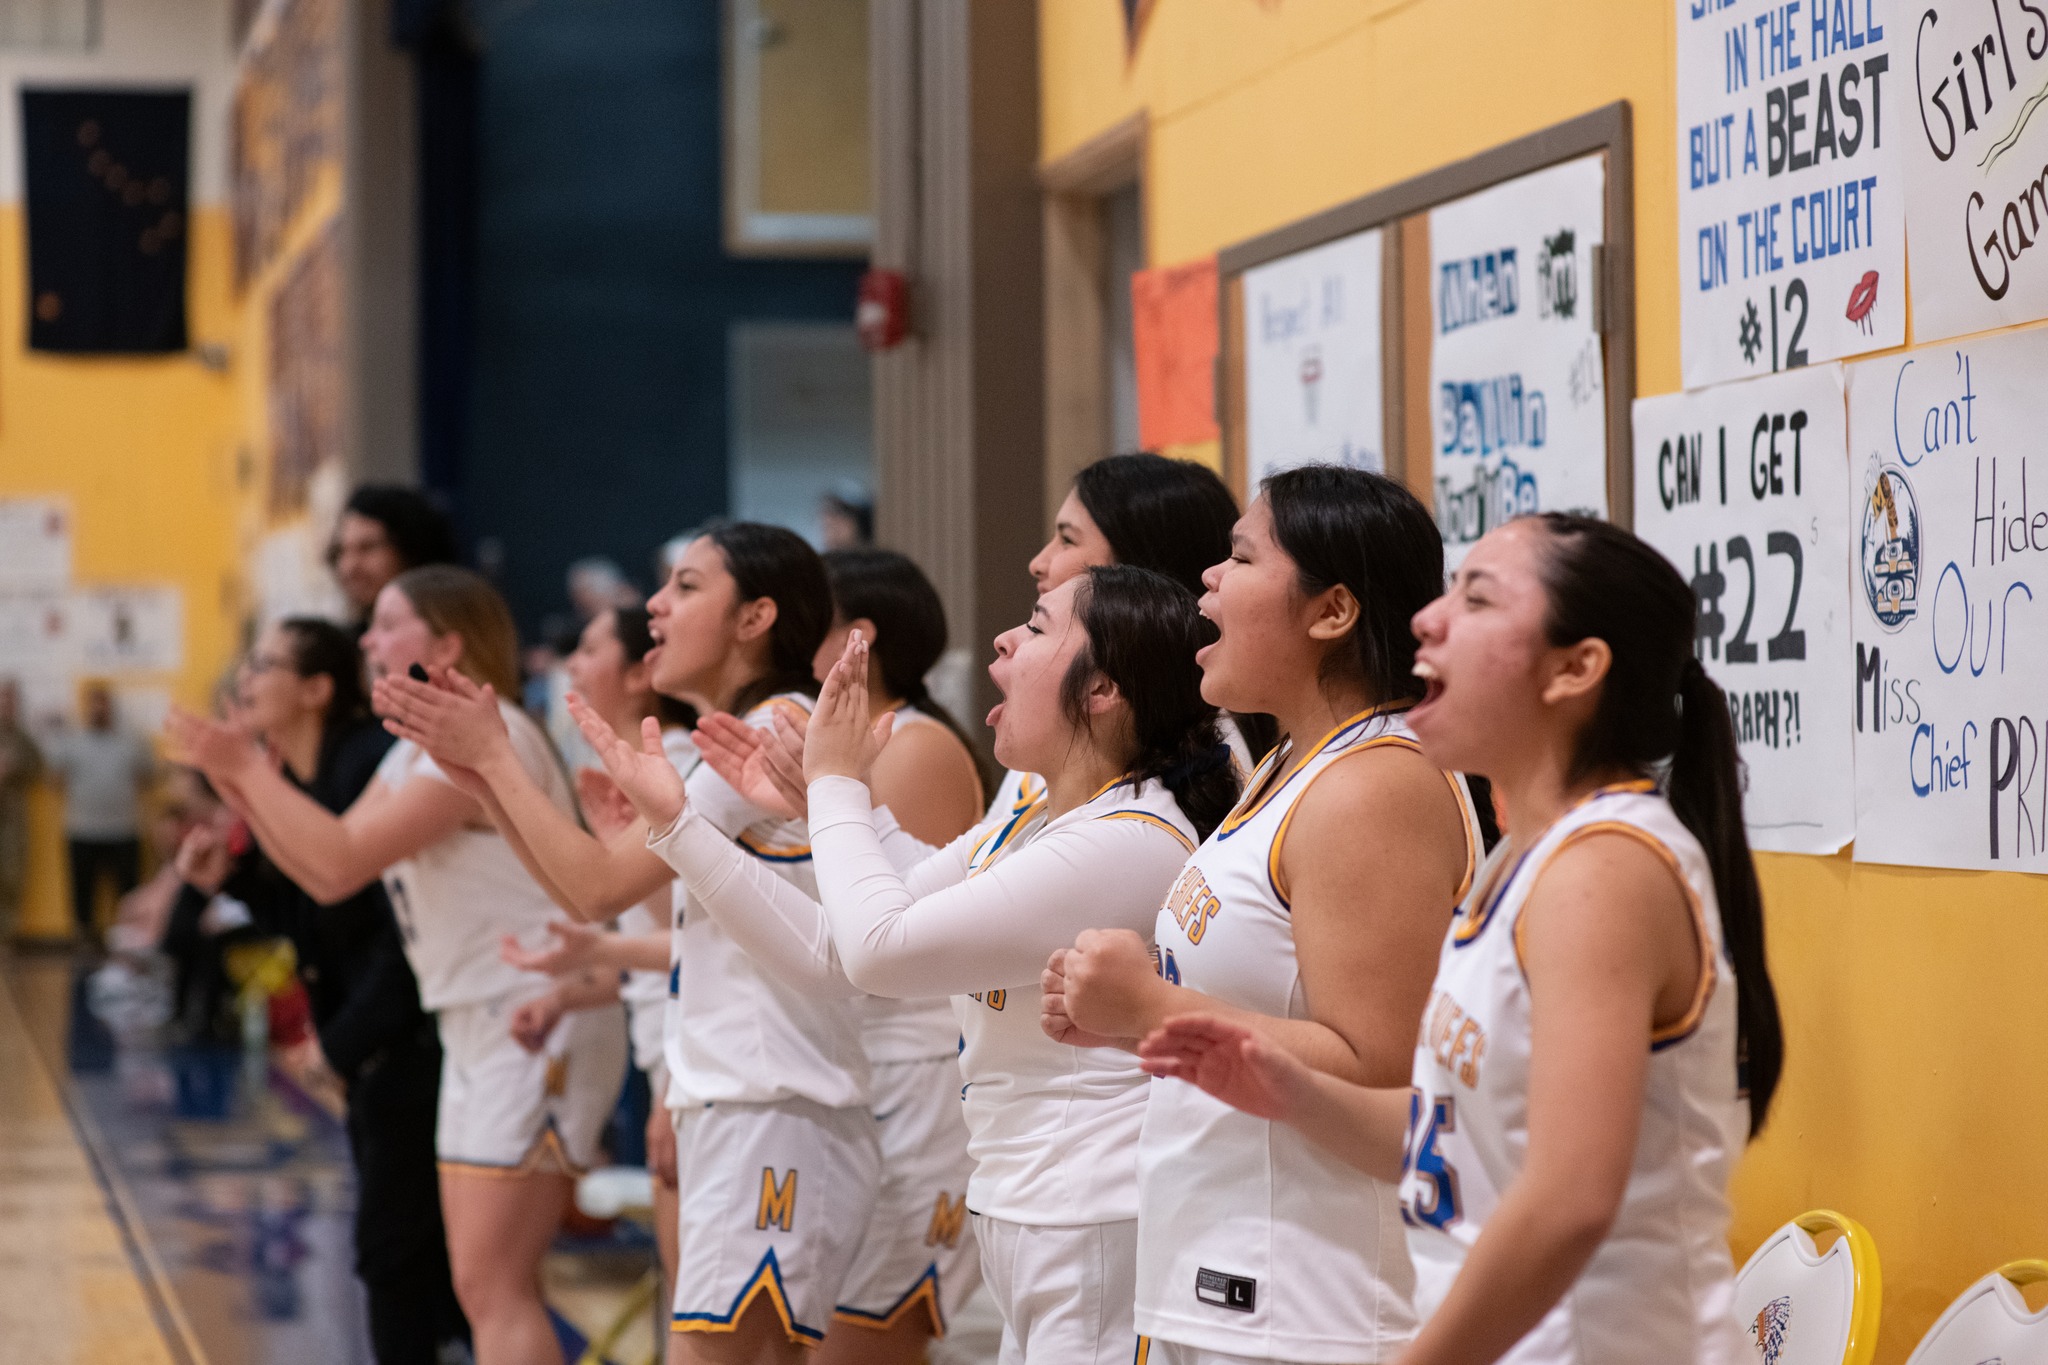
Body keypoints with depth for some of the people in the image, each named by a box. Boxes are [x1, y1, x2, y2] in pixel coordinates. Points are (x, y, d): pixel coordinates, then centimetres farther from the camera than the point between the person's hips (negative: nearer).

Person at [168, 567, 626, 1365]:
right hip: (477, 1025, 10)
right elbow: (323, 876, 13)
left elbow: (345, 860, -22)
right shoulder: (416, 751, 17)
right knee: (488, 1288, 11)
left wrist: (247, 766, -13)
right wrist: (235, 785, 3)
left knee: (492, 1286, -13)